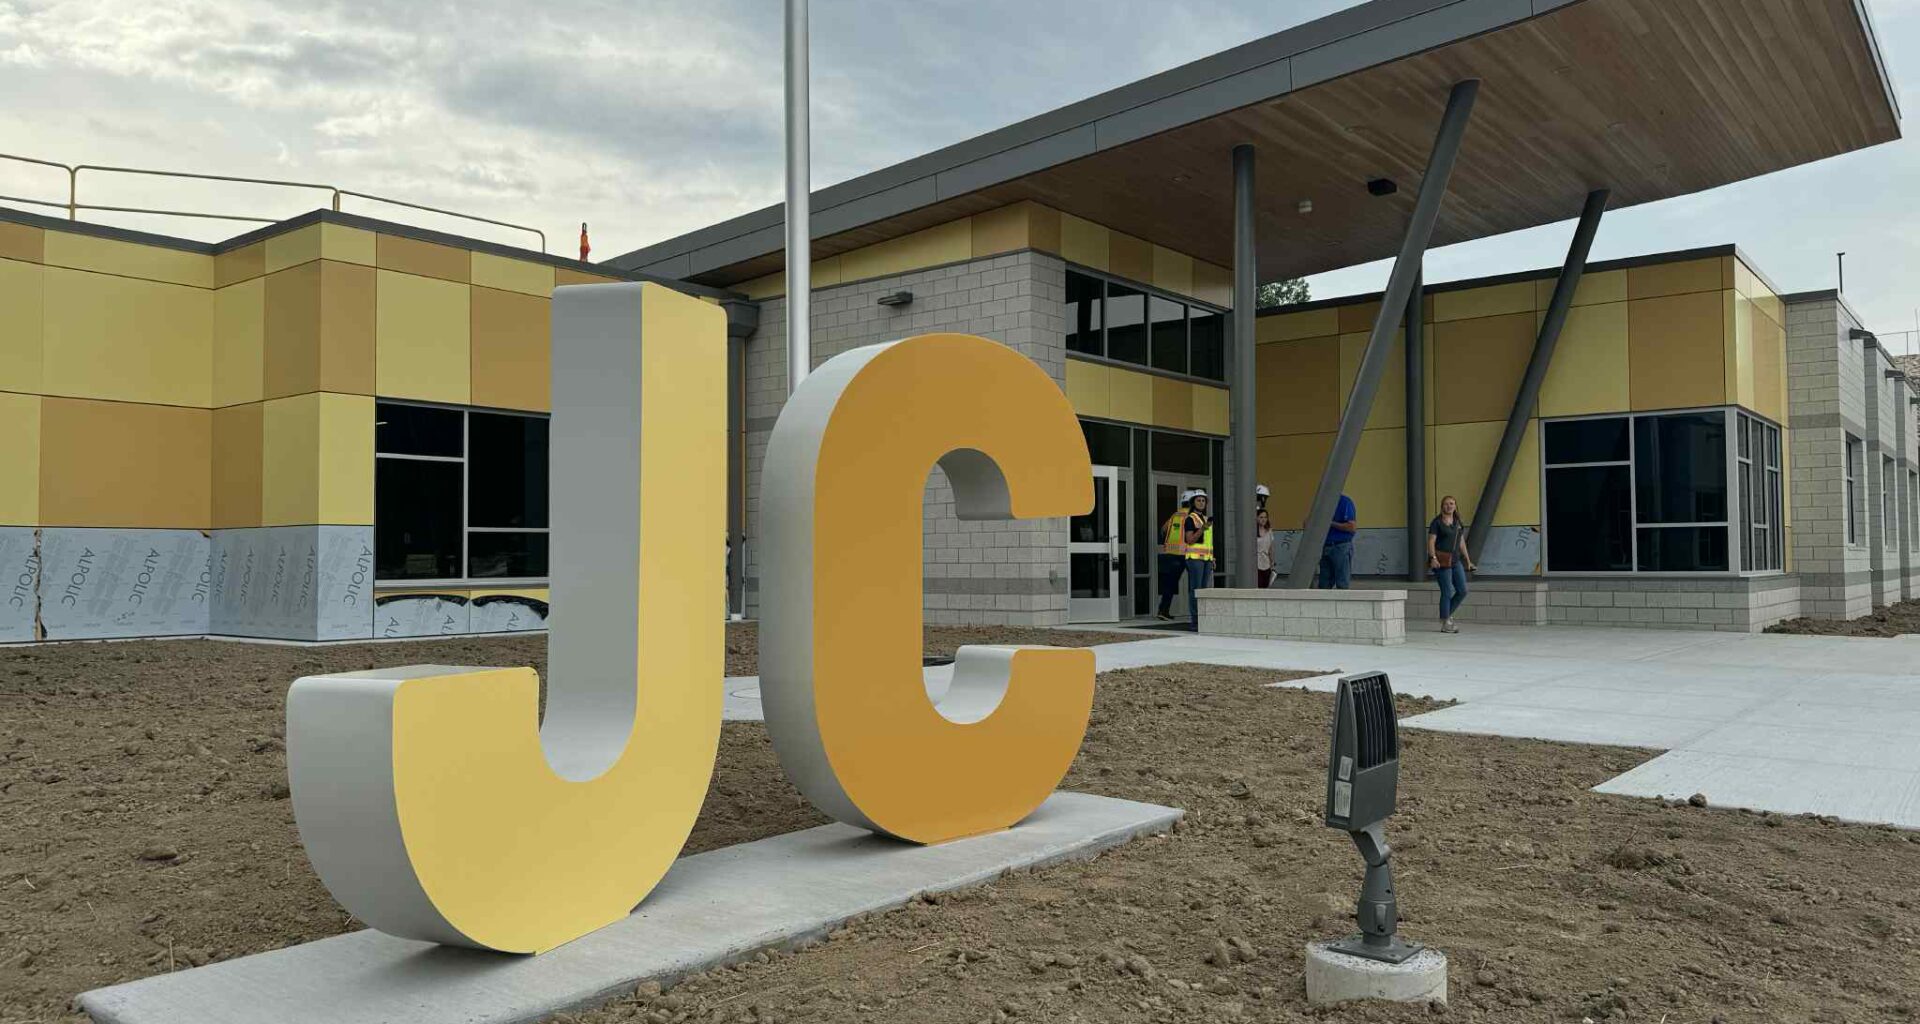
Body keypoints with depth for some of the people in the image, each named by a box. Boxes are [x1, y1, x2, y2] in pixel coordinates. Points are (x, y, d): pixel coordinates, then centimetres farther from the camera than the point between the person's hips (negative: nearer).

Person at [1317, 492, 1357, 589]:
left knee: (1343, 585, -4)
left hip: (1341, 548, -7)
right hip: (1325, 548, 7)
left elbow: (1352, 527, -16)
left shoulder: (1346, 502, -8)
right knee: (1324, 585, 7)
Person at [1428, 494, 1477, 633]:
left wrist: (1468, 560, 17)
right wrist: (1433, 558, -23)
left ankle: (1446, 615, 21)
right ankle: (1445, 624, 2)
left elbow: (1461, 543, 19)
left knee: (1462, 591, 4)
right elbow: (1431, 542, -10)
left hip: (1455, 560, 7)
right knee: (1447, 592, -7)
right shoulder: (1437, 522, -4)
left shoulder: (1458, 522, 14)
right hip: (1442, 560, -7)